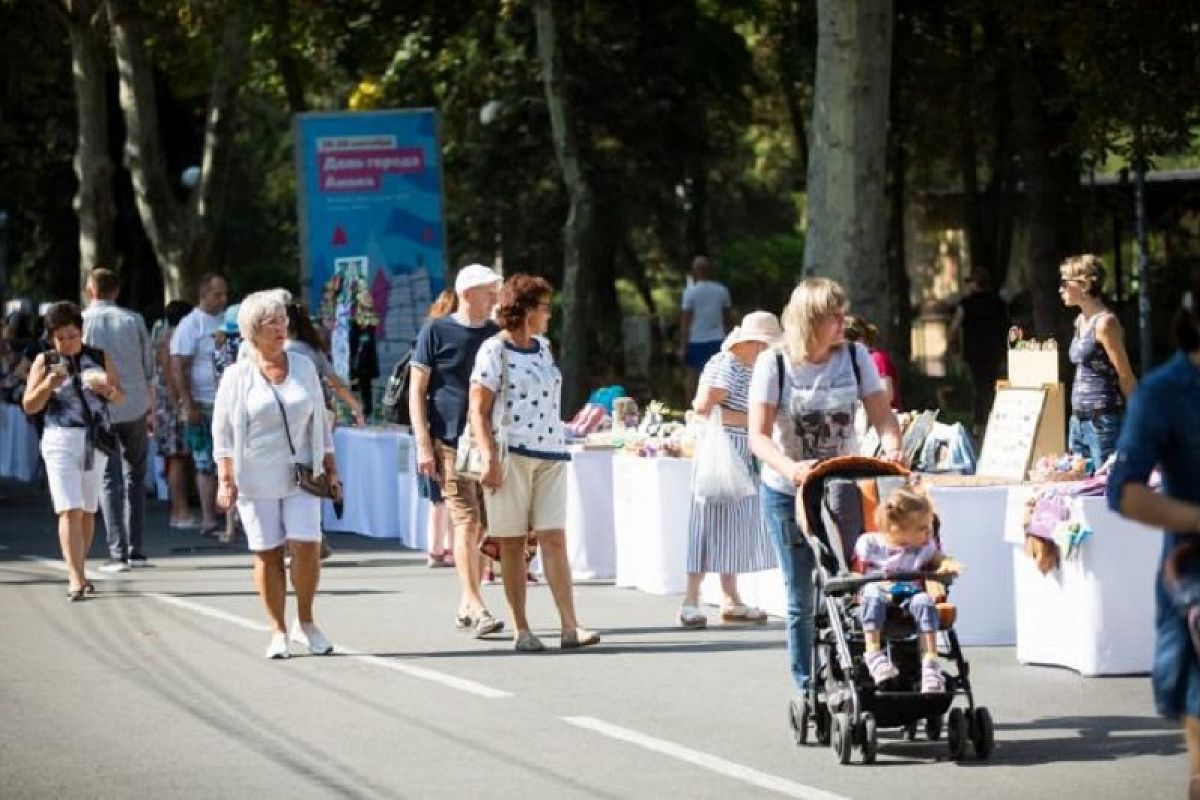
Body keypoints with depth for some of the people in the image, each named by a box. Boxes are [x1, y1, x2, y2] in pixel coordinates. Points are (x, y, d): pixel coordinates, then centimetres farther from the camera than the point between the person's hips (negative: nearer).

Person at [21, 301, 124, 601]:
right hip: (61, 439, -3)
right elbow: (29, 405, 2)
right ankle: (76, 579, -18)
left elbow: (120, 397, 12)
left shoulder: (100, 358, 9)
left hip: (96, 440, 3)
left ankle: (80, 572, 22)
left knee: (88, 511, 8)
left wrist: (107, 389, -10)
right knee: (70, 510, -12)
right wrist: (48, 386, -16)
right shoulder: (45, 362, 4)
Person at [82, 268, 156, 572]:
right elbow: (148, 369, 7)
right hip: (135, 407, 2)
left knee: (110, 480, 1)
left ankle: (118, 552, -6)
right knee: (135, 476, 15)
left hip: (99, 410, -2)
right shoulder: (133, 320, 3)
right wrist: (151, 410, 15)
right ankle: (135, 550, 14)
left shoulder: (83, 322, -3)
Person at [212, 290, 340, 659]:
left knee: (306, 545, -11)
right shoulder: (238, 375, 0)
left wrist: (330, 469, 13)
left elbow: (319, 422, 16)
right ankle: (278, 631, 8)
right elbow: (222, 431, 1)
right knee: (267, 553, -2)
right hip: (256, 479, -2)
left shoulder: (304, 367, 9)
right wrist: (225, 479, -5)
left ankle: (306, 622, 7)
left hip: (299, 476, 2)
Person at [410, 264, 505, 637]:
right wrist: (423, 445, -10)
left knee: (483, 525, 6)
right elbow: (417, 390, -3)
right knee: (467, 521, -11)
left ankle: (466, 605, 17)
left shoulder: (497, 335, 11)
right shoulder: (436, 332, -3)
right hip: (450, 442, -5)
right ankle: (477, 609, -13)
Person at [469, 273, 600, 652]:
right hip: (511, 455, -5)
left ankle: (570, 627, -11)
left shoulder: (543, 346, 16)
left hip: (550, 455, 5)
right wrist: (489, 458, -17)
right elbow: (479, 410, -9)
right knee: (512, 544, 1)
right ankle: (521, 630, 4)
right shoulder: (495, 350, -4)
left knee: (554, 538, -4)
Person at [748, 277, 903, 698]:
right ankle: (808, 694, 12)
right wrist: (791, 468, -35)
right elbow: (759, 435, -15)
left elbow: (881, 415, -2)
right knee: (802, 598, 4)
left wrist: (893, 447, -26)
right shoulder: (774, 364, -10)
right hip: (787, 491, -2)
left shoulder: (855, 356, -2)